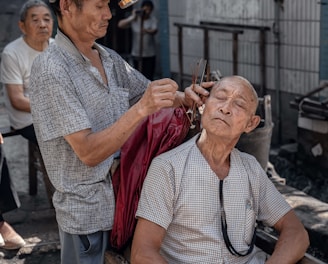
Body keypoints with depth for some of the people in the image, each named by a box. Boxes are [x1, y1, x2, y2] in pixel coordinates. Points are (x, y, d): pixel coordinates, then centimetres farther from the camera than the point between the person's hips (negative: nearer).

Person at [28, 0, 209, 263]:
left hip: (126, 200, 7)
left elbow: (152, 94, 15)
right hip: (89, 214, -6)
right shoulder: (50, 69, -19)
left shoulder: (110, 58, 2)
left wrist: (186, 97, -7)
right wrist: (141, 109, -33)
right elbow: (88, 152, -24)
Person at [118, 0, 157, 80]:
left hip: (150, 55, -2)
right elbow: (120, 25, -11)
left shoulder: (153, 19, -3)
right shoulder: (134, 19, -1)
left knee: (149, 77, -6)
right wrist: (132, 18, -23)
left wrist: (147, 31, -44)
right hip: (136, 54, 2)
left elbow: (154, 31, -22)